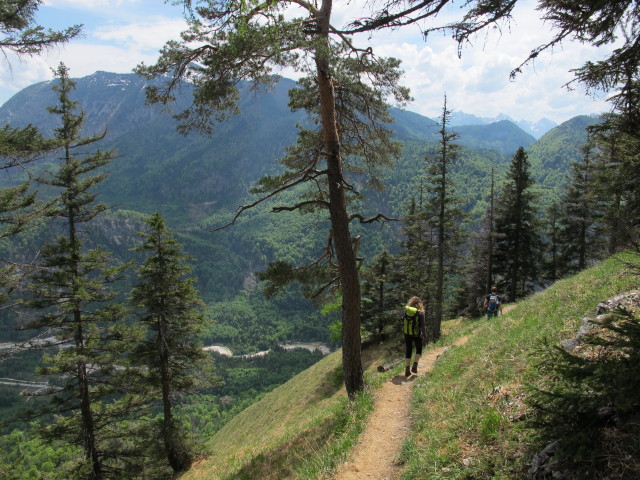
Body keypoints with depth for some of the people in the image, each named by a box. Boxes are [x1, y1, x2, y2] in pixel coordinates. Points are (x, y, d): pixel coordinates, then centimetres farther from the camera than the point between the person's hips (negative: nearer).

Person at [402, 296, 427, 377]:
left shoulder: (406, 310, -4)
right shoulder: (420, 313, -14)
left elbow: (403, 321, 3)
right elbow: (422, 325, -12)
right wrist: (424, 334, 2)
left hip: (407, 334, 3)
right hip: (417, 334, -3)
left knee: (408, 351, 12)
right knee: (419, 349, 21)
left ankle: (407, 370, 11)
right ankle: (414, 366, 10)